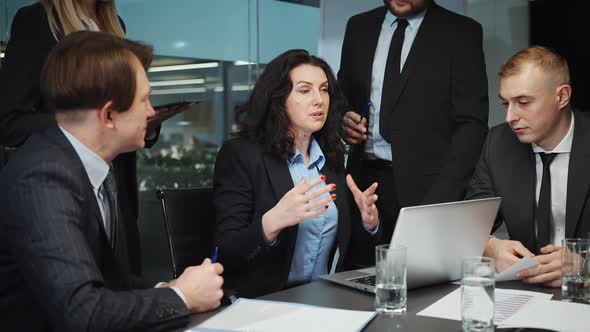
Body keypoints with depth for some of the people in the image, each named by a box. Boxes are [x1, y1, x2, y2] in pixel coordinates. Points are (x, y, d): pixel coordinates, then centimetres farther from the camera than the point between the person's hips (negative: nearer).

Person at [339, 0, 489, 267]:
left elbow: (471, 124, -6)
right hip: (363, 183, 3)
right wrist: (343, 120, -4)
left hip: (425, 187, -3)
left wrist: (441, 200, -16)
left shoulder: (461, 33, -1)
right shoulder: (359, 27, 12)